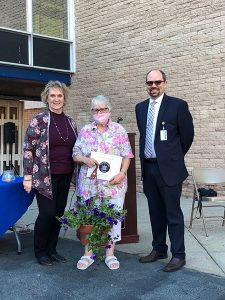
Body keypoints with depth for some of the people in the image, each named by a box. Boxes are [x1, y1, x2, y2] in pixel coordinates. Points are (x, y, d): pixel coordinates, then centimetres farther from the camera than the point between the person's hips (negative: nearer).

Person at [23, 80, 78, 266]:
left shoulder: (70, 122, 9)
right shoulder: (39, 120, -7)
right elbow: (28, 149, -9)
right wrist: (28, 176, -13)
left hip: (65, 177, 5)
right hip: (45, 176, -5)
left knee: (59, 213, 9)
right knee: (47, 213, -4)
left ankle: (52, 249, 24)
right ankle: (40, 252, 16)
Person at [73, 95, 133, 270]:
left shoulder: (119, 130, 2)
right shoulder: (85, 131, 7)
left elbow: (127, 155, 0)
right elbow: (76, 154, 8)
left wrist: (122, 173, -15)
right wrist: (85, 159, -13)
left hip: (113, 183, -1)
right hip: (89, 183, 2)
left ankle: (110, 253, 18)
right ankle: (88, 254, 21)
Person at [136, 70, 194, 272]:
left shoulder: (177, 105, -6)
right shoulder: (140, 107, 11)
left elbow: (187, 135, 0)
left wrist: (174, 157, 9)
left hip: (169, 168, -5)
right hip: (148, 167, 6)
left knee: (173, 212, -1)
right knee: (155, 212, 14)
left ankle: (178, 255, 9)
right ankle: (159, 249, 27)